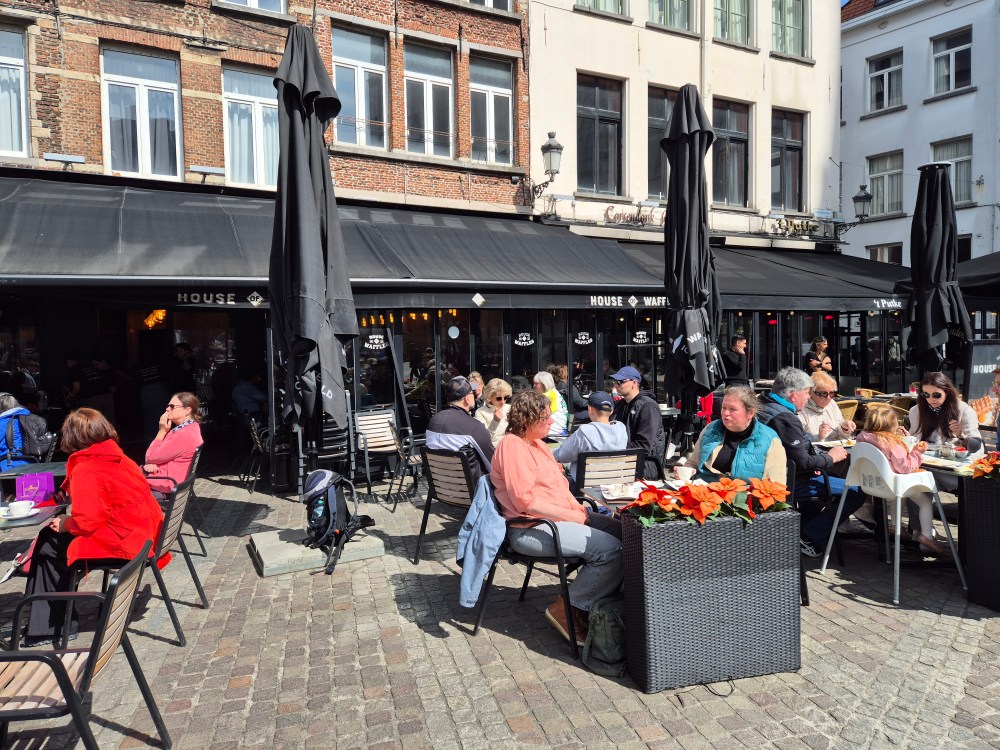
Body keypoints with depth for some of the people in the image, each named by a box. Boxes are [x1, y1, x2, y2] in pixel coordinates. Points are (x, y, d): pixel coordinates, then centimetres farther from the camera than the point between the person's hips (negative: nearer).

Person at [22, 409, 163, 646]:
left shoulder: (85, 470, -15)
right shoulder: (122, 460, 9)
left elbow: (86, 522, -20)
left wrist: (64, 524, 0)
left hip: (120, 543, -8)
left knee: (49, 545, 11)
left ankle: (49, 627, 24)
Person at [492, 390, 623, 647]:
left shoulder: (537, 443, 15)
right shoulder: (512, 446, -15)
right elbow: (526, 500, -23)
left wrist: (578, 508, 2)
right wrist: (570, 516, -18)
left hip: (559, 517, 10)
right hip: (531, 529, -10)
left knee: (622, 531, 0)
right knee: (611, 549, -21)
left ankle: (594, 599, 10)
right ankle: (565, 608, -4)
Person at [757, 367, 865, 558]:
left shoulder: (765, 408, 8)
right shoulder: (786, 419, -23)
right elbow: (802, 462, -24)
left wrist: (817, 461, 8)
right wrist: (830, 458, -6)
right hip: (791, 484, -10)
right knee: (857, 492, -10)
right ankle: (809, 538, -6)